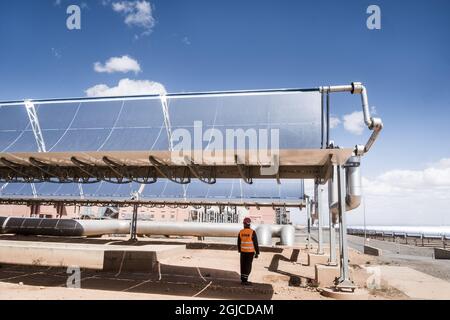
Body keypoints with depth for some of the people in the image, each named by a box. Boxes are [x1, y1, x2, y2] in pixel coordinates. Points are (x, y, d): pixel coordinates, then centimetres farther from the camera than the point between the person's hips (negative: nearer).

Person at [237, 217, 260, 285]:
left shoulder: (241, 232, -2)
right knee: (248, 266, 0)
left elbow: (239, 243, 7)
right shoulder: (252, 232, -15)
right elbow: (255, 243, -13)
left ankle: (243, 279, 17)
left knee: (243, 265, 11)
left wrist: (239, 250, 21)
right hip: (250, 252, -4)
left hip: (243, 251, 4)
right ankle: (245, 280, 0)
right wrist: (257, 253, -6)